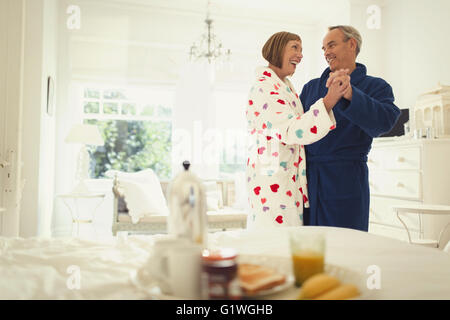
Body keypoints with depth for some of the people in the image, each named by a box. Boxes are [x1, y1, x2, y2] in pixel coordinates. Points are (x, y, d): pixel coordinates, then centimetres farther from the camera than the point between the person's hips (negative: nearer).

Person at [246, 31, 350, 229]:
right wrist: (329, 100, -32)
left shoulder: (285, 86, 18)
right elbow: (291, 132, -24)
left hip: (289, 181, 9)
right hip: (272, 182, -9)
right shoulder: (263, 88, -12)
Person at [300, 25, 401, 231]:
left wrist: (349, 93, -29)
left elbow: (383, 122, -16)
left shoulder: (375, 87, 4)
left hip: (346, 181, -3)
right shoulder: (311, 87, 17)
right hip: (307, 177, 4)